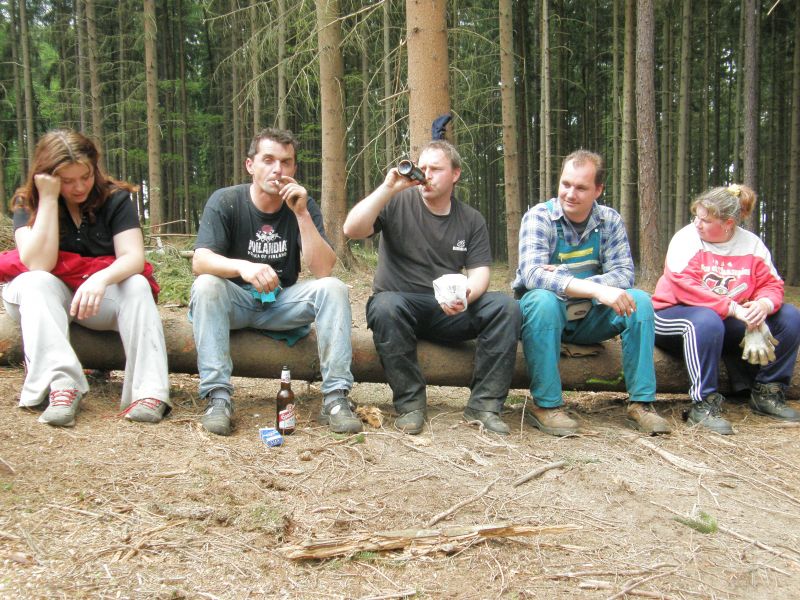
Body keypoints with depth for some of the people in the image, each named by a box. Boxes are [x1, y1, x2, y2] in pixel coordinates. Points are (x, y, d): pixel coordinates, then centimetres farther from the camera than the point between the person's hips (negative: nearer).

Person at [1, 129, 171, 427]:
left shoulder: (115, 198, -8)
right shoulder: (27, 203, -9)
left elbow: (134, 257, -20)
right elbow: (38, 265, -23)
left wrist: (101, 278, -41)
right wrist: (48, 198, -25)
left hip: (101, 297, 0)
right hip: (47, 297, 0)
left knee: (137, 285, -30)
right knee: (34, 282, -32)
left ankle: (149, 390, -43)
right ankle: (62, 385, -47)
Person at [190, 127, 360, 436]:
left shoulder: (304, 206, -6)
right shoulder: (225, 201, -10)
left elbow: (323, 270, -18)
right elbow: (200, 261, -25)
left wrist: (301, 214, -26)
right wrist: (243, 267, -45)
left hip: (282, 305, 2)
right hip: (236, 301, -1)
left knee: (333, 288, -23)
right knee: (206, 285, -32)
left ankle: (335, 396, -24)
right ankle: (218, 396, -32)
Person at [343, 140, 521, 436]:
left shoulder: (471, 220, 11)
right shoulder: (397, 203, 0)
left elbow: (479, 273, 3)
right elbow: (352, 230, -15)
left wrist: (466, 295, -20)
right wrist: (387, 188, -21)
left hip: (450, 311, 3)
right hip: (401, 304, -2)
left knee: (505, 306, -22)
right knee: (385, 305, -37)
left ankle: (484, 404, -15)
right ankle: (410, 402, -21)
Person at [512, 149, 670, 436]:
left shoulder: (609, 220, -1)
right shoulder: (539, 217, -12)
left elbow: (624, 273, -12)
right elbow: (532, 273, -29)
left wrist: (564, 280, -28)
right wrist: (596, 289, -41)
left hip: (588, 317, 4)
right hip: (545, 313, -3)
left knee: (639, 300, -19)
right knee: (543, 299, -35)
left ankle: (641, 402, -14)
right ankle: (545, 405, -27)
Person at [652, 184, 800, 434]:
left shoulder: (751, 243, 2)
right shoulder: (686, 238, -12)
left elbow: (771, 284, -2)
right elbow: (685, 288, -25)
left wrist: (764, 305, -27)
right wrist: (732, 308, -30)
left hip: (730, 321, 5)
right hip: (675, 315, -5)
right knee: (706, 320, -40)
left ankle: (767, 392, 4)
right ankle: (703, 404, -30)